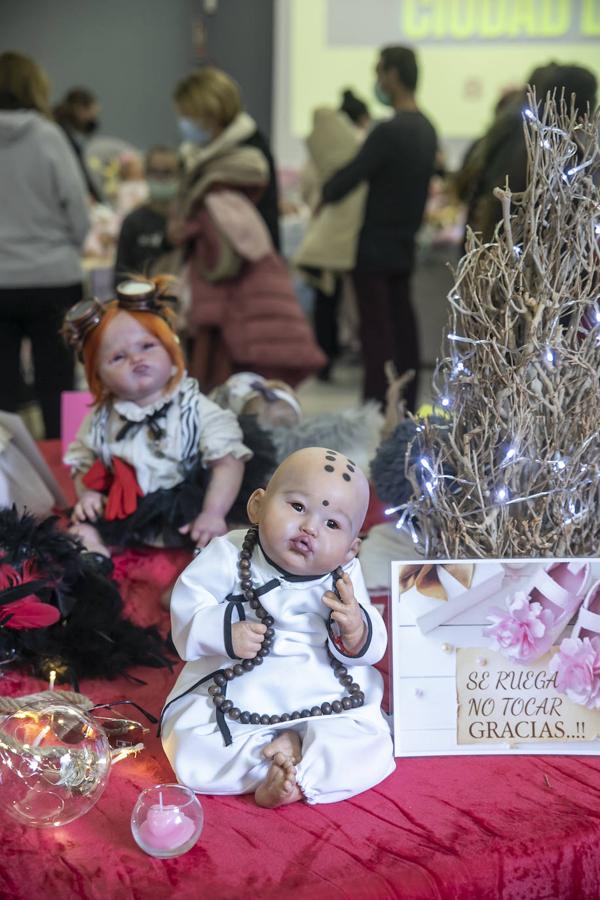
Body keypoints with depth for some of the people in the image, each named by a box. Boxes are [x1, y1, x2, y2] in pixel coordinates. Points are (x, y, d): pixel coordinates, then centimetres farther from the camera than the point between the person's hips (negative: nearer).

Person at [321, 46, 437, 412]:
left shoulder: (389, 131, -19)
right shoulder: (427, 129, 9)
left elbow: (347, 179, -19)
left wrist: (323, 194, 1)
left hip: (376, 246, -8)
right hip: (405, 243, 8)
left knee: (377, 331, -5)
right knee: (403, 327, 11)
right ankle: (406, 407, 17)